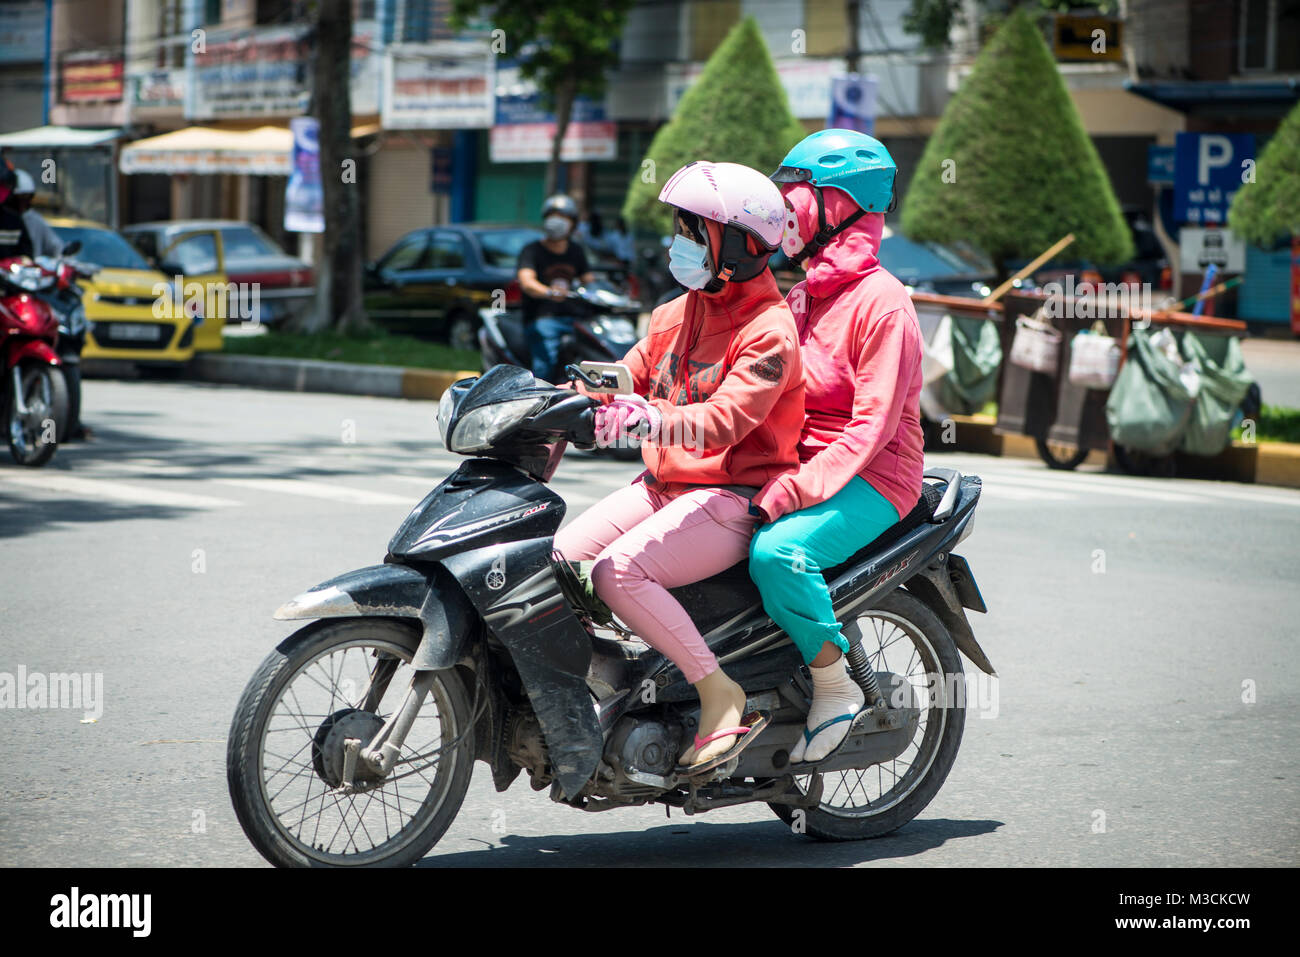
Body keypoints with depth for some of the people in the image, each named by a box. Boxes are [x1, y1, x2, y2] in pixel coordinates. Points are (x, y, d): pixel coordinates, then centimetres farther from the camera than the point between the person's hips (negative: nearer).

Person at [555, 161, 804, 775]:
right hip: (662, 486, 8)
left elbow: (724, 421, -27)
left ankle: (721, 695, -19)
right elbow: (625, 378, 15)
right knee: (556, 559, -9)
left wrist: (652, 421, -44)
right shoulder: (678, 314, 15)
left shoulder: (769, 331, -13)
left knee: (618, 571, -29)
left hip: (733, 497, -8)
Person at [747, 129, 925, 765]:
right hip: (798, 468, 9)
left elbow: (872, 427, -20)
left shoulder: (880, 301, -11)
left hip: (869, 477, -9)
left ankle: (836, 689, -17)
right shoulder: (802, 297, 18)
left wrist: (790, 493, -28)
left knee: (776, 552, -35)